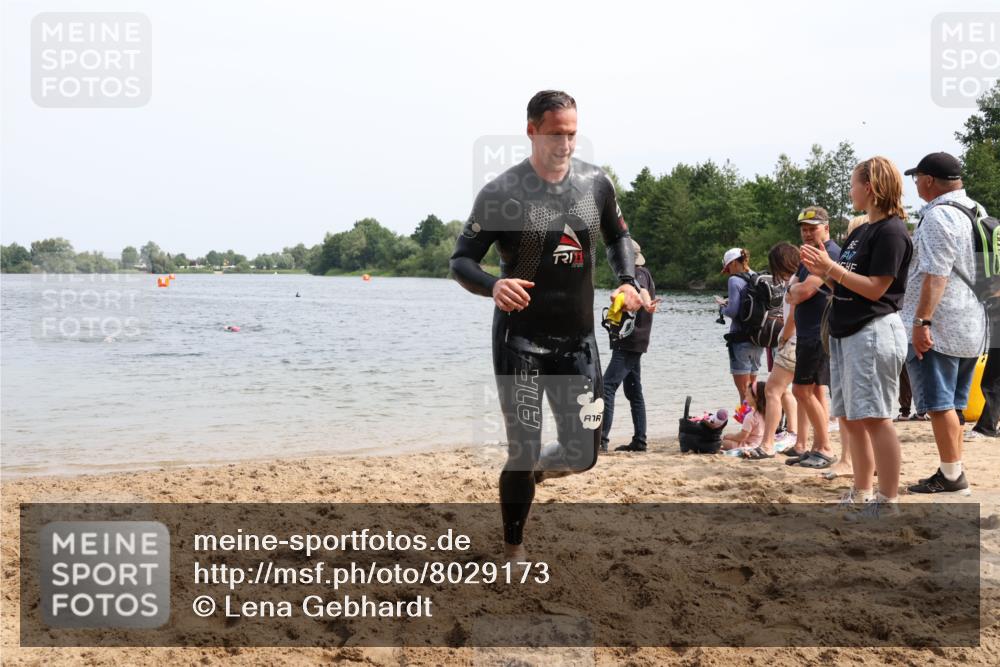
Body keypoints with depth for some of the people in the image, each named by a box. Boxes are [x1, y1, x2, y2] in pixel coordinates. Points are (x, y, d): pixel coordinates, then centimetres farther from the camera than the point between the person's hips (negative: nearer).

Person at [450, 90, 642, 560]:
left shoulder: (596, 184, 2)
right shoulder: (501, 193, -10)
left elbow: (618, 237, 19)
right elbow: (461, 261, -6)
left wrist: (626, 281, -1)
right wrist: (493, 284, -28)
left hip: (578, 340, 4)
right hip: (520, 340, -4)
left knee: (582, 455, 4)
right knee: (524, 451, -2)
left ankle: (531, 470, 39)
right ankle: (513, 550, 20)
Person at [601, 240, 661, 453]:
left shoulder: (638, 274, -13)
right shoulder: (642, 274, 19)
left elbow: (642, 291, -37)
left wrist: (647, 304, -56)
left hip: (628, 343, -11)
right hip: (634, 343, 11)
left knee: (607, 387, -16)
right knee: (634, 392, 13)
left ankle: (601, 439, -22)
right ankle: (639, 441, 17)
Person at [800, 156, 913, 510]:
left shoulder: (891, 232, -10)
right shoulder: (861, 232, 17)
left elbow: (875, 288, -17)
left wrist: (832, 268, -17)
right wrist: (822, 273, 3)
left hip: (874, 332, -9)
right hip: (846, 333, 10)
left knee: (874, 417, -9)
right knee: (852, 418, 12)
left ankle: (888, 501, -3)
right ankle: (861, 494, 21)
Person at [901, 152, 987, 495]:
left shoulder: (938, 215, -14)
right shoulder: (976, 211, 15)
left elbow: (936, 274, -22)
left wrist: (921, 321, -23)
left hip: (937, 326, -9)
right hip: (971, 327, 9)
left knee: (939, 402, -3)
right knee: (952, 404, 14)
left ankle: (951, 475, 1)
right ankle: (954, 472, 18)